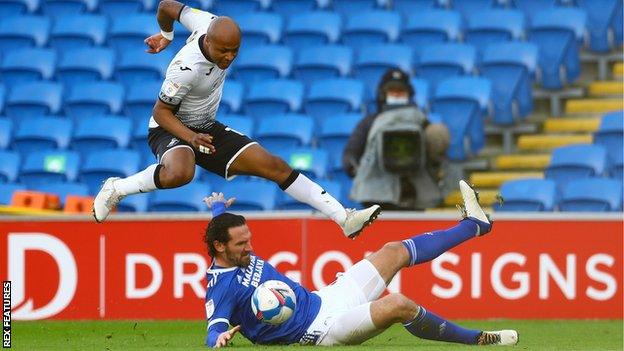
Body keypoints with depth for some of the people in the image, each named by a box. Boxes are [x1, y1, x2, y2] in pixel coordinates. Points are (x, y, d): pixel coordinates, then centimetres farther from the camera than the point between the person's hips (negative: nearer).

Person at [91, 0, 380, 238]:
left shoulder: (211, 23, -11)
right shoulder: (188, 67, -31)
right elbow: (160, 112, -20)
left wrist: (166, 35, 29)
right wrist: (191, 137, -34)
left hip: (208, 128, 8)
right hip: (170, 129, -8)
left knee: (275, 166, -3)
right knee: (179, 173, -44)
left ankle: (344, 218, -4)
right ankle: (115, 189, -18)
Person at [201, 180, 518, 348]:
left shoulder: (239, 254, 7)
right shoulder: (221, 288, -19)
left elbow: (223, 227, 30)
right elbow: (214, 331, -30)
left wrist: (218, 206, 50)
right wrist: (219, 338, -53)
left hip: (323, 299, 10)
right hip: (320, 329, -10)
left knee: (395, 252, 13)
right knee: (399, 305, -28)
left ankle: (475, 224, 29)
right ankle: (478, 340, -12)